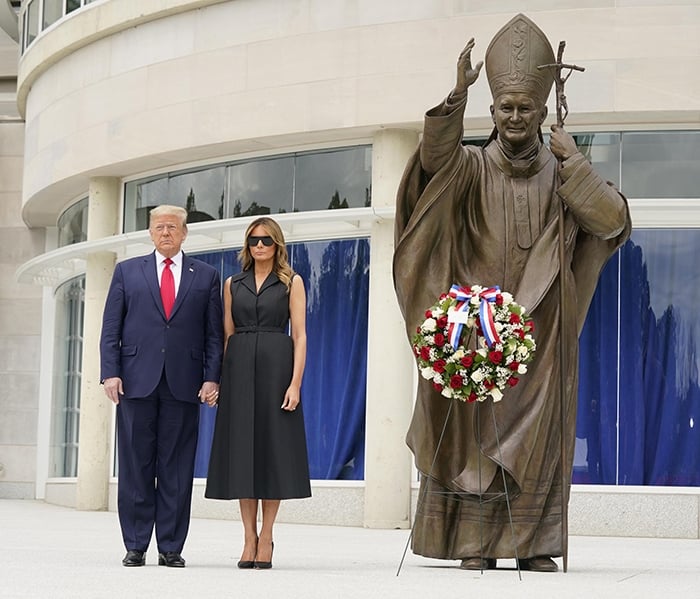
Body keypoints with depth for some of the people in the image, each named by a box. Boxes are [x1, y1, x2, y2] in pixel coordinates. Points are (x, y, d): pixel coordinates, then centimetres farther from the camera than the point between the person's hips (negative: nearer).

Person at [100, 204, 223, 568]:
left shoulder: (206, 276, 12)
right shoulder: (127, 272, 12)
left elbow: (214, 334, 8)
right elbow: (110, 329, 7)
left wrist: (212, 377, -3)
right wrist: (110, 372, -4)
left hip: (183, 384, 0)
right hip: (137, 381, 0)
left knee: (177, 469, 1)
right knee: (136, 466, 2)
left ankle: (171, 548, 6)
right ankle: (135, 547, 7)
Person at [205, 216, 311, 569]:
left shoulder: (291, 283, 5)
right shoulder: (233, 284, 14)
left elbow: (300, 336, -1)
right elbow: (227, 335, 12)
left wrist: (295, 383, -12)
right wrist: (221, 379, 1)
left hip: (276, 367, -2)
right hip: (240, 368, 2)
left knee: (273, 447, -3)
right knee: (242, 448, 0)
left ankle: (266, 536, 3)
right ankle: (249, 537, 4)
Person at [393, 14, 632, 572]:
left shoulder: (564, 172, 6)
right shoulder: (471, 167, 3)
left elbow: (612, 220, -7)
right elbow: (436, 157, -20)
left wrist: (571, 160, -11)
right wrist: (456, 97, -32)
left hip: (541, 326, 1)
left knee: (538, 436, 0)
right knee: (476, 428, -4)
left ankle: (535, 544, 3)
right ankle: (475, 543, -2)